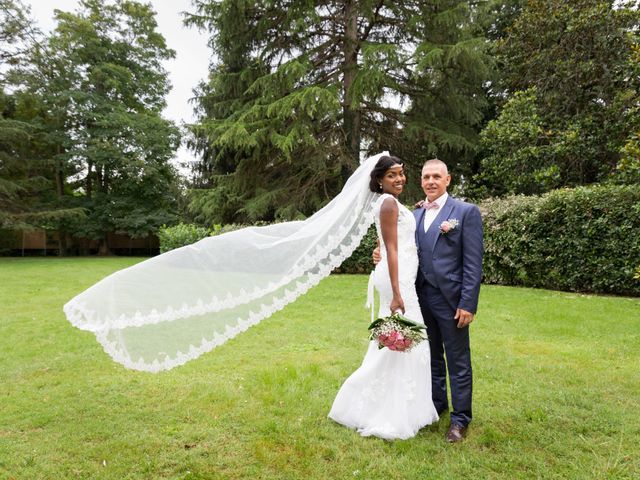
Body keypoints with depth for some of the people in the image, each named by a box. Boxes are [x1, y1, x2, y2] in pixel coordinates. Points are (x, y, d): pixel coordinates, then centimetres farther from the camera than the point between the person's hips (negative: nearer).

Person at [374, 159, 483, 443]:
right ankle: (436, 405, 36)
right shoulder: (415, 214, 10)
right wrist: (385, 257, -10)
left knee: (458, 362, 6)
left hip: (451, 300, -5)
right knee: (431, 357, 18)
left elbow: (473, 262, -10)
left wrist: (468, 304, -14)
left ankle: (460, 419, 21)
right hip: (421, 298, 5)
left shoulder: (466, 212, -5)